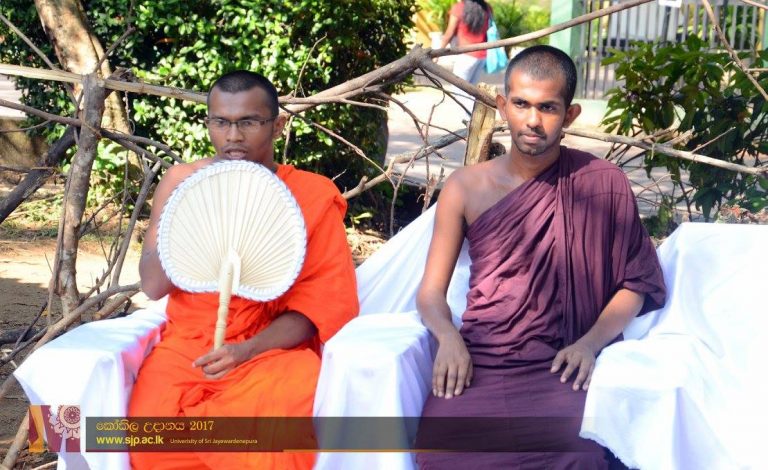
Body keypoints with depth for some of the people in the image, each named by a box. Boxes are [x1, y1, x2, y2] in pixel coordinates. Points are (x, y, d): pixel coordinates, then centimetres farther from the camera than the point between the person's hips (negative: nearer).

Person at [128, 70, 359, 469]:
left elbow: (328, 297, -5)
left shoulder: (313, 193, 0)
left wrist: (250, 349, -20)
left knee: (285, 407, -35)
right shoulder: (182, 180, 5)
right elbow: (152, 285, -1)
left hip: (274, 348, -1)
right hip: (188, 345, 2)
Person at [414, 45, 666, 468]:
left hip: (558, 367, -1)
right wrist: (448, 337, -14)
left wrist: (590, 342, -9)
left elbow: (635, 282, 8)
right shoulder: (465, 188, 6)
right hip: (476, 363, 1)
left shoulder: (602, 184, 3)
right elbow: (431, 290, 8)